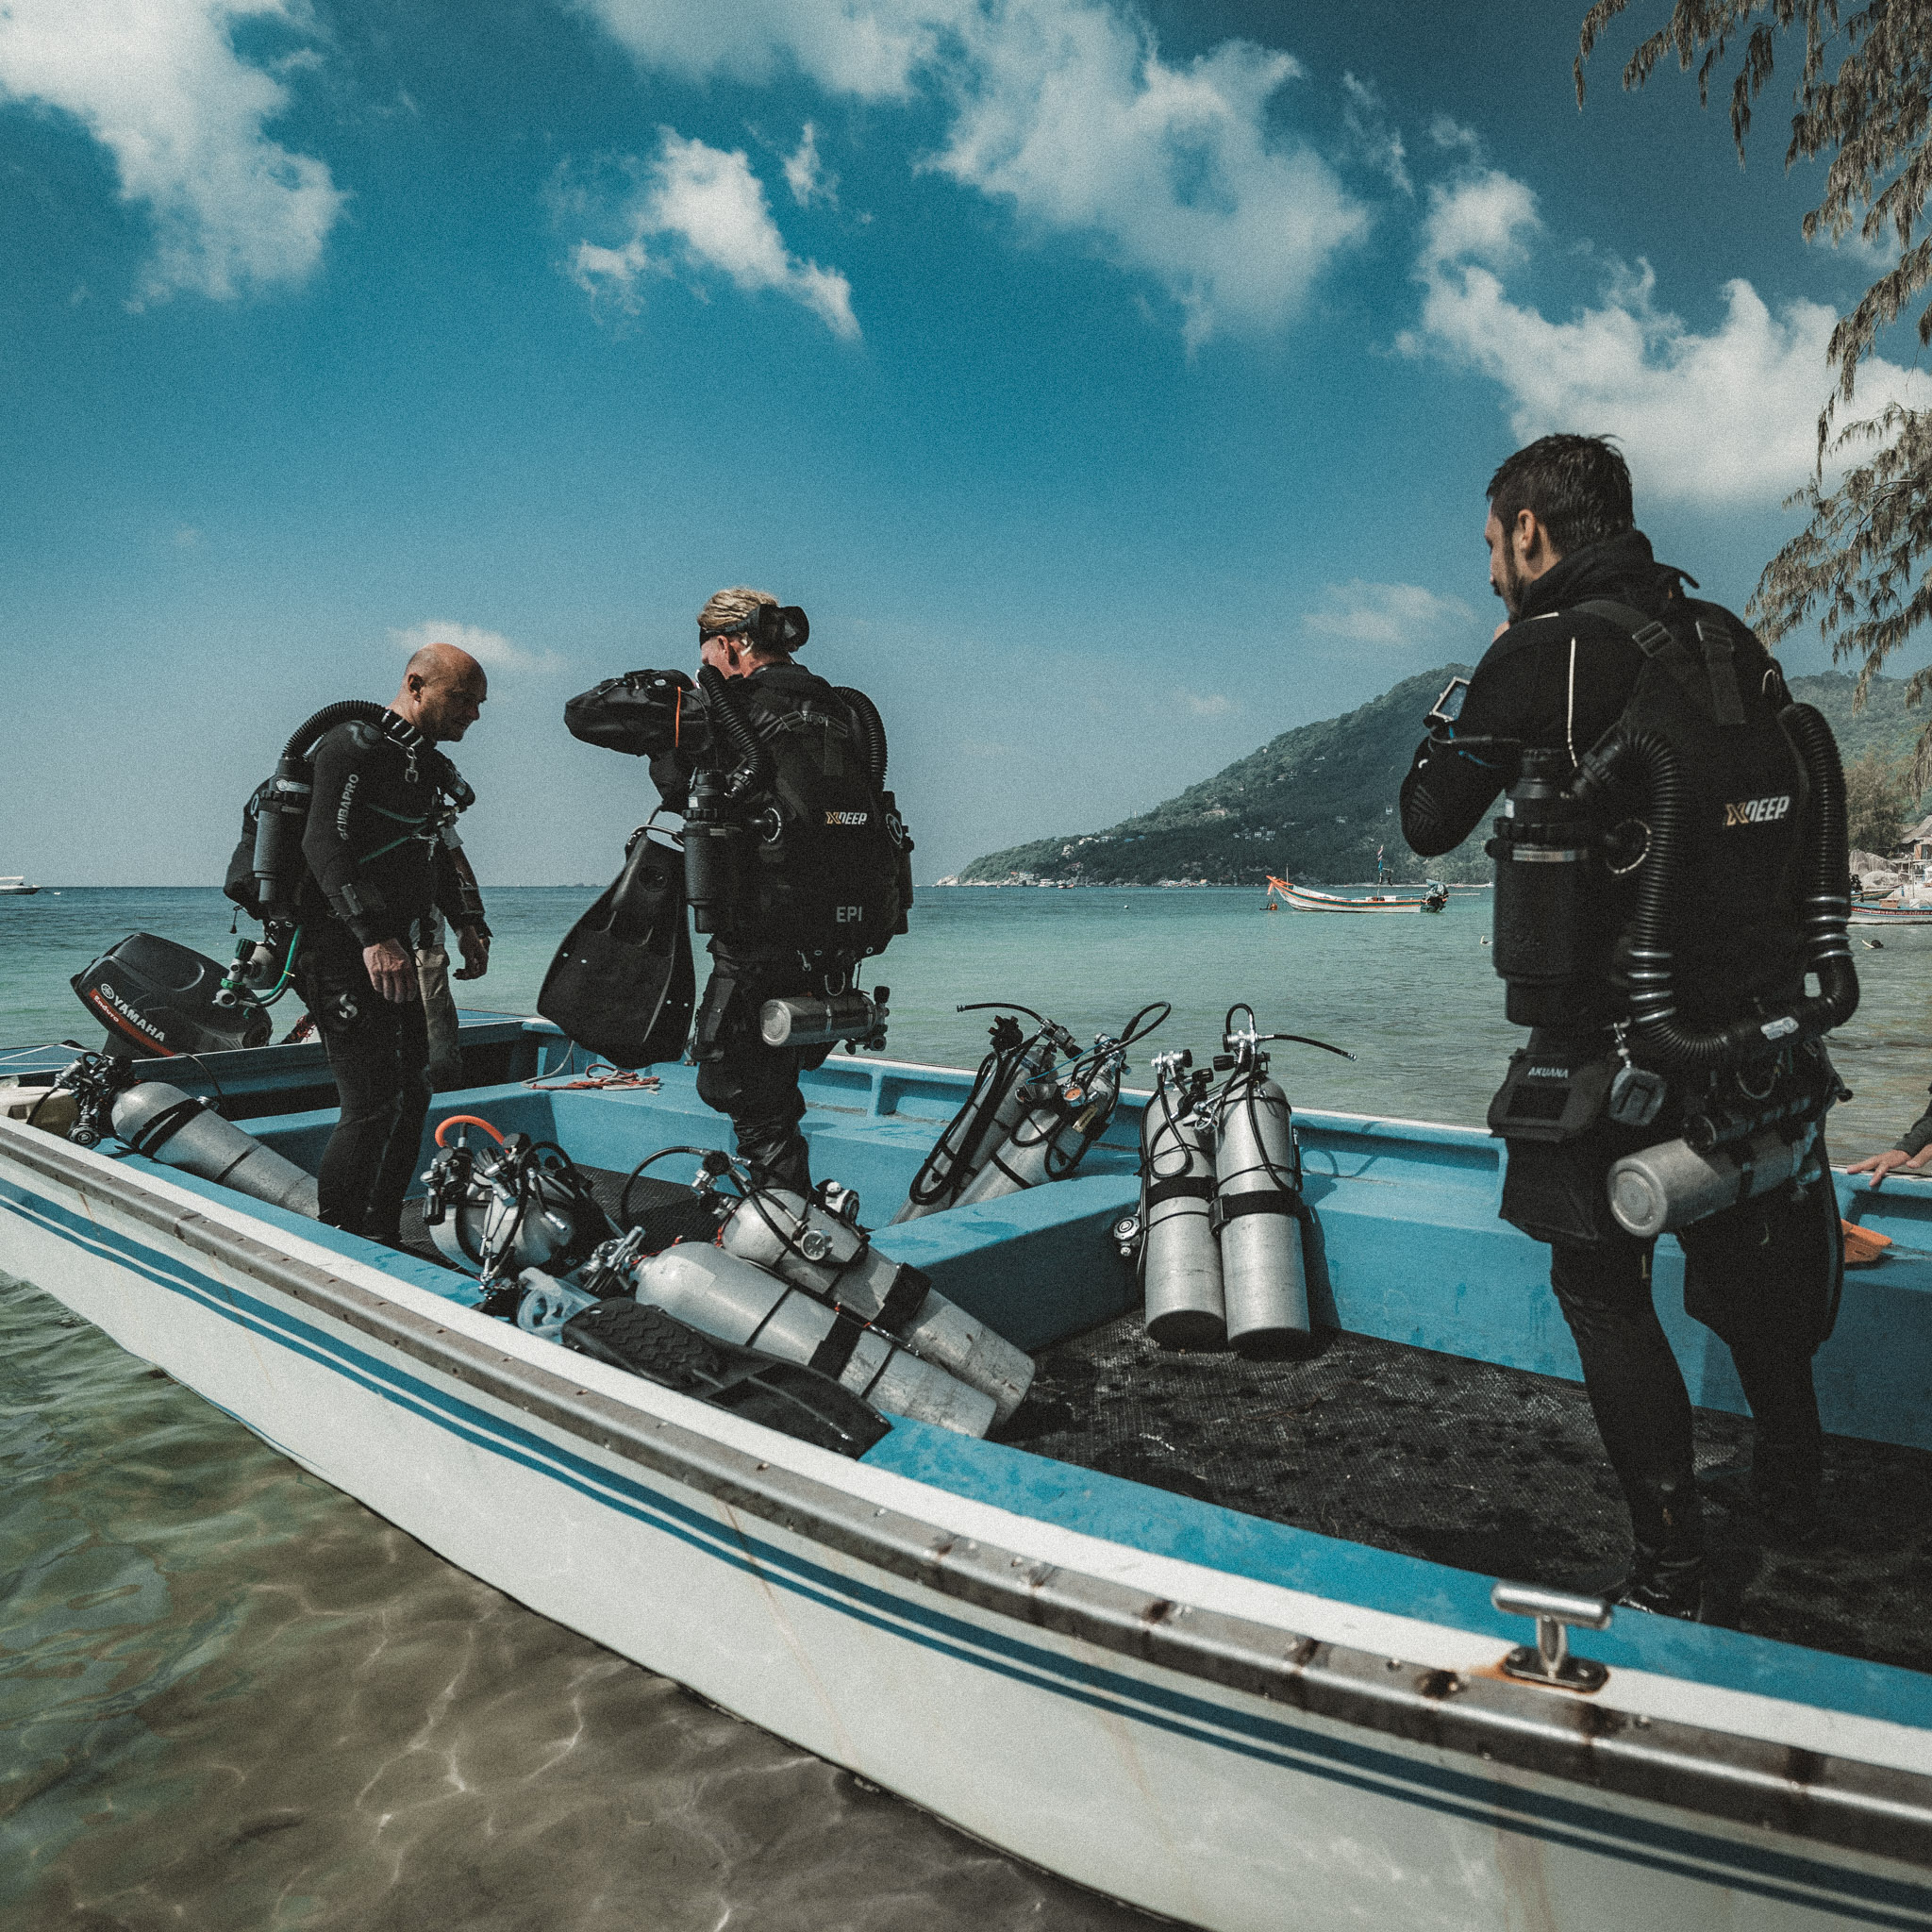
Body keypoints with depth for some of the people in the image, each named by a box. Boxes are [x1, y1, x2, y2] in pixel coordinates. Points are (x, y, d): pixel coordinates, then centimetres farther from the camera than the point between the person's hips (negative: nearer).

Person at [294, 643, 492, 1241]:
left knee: (410, 1100, 9)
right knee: (376, 1107, -13)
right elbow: (325, 843, -20)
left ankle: (382, 1244, 20)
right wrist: (374, 937, -28)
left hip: (405, 959, 9)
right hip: (349, 958, -9)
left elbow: (445, 852, 27)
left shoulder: (429, 766, 20)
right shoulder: (356, 745, -9)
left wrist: (469, 924, 11)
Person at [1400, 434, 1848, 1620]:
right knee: (1747, 1254, 23)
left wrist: (1470, 697, 7)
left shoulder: (1543, 651, -13)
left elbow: (1430, 824, -8)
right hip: (1757, 1023, 7)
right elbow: (1794, 804, 15)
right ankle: (1788, 1485, 41)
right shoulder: (1727, 639, 9)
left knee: (1602, 1284, 5)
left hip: (1617, 1041, -7)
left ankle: (1671, 1569, 10)